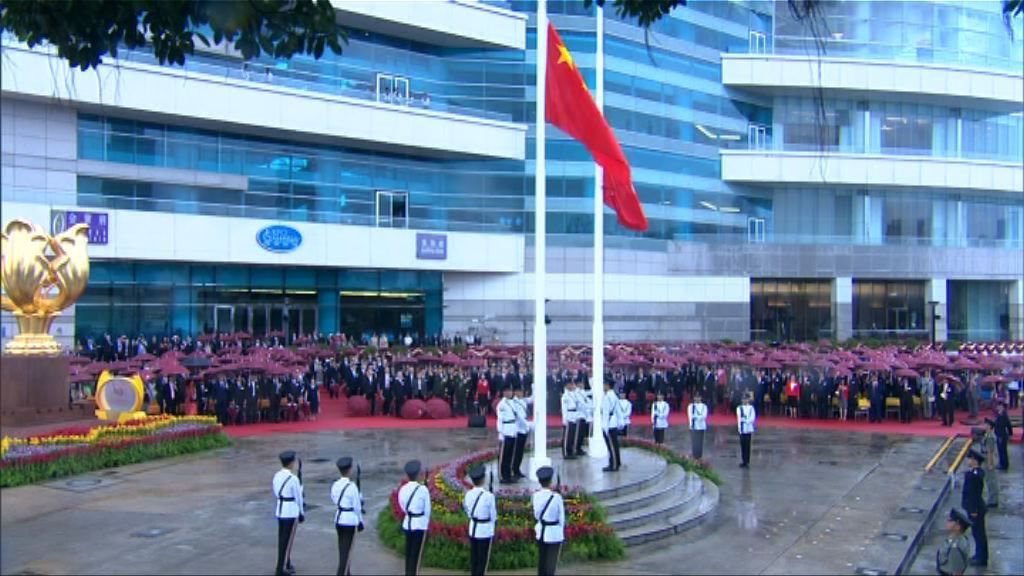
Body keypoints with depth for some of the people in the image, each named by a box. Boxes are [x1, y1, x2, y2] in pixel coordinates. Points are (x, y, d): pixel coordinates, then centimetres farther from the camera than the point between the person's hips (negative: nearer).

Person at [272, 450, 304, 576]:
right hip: (291, 511, -7)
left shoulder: (277, 476, 4)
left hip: (280, 510, 7)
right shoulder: (293, 478, -17)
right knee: (287, 540, 0)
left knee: (282, 538, 17)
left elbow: (276, 494, 9)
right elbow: (298, 497, -10)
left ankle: (286, 564, 30)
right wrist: (302, 513, 2)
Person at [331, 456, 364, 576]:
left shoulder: (335, 485, 1)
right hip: (350, 520, -7)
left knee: (342, 548, 19)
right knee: (347, 550, 0)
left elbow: (334, 500, 11)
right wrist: (360, 521, 1)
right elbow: (357, 506, -11)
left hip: (338, 518, 7)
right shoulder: (352, 486, -17)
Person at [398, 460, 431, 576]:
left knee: (408, 553, 15)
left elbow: (403, 507, 8)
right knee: (416, 555, 0)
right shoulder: (423, 489, -13)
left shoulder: (402, 489, -1)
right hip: (420, 524, -5)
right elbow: (427, 509, -6)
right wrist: (426, 523, 10)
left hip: (407, 524, 5)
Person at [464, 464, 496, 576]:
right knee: (483, 560, 4)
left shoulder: (468, 494, -4)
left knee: (473, 558, 15)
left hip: (472, 529, 5)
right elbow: (493, 516, -8)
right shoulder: (489, 496, -19)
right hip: (485, 530, -5)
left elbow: (469, 513, 5)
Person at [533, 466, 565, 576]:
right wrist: (561, 533, 5)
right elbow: (561, 517, -8)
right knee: (551, 562, 1)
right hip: (554, 533, -4)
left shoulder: (536, 496, -6)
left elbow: (536, 514, 5)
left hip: (541, 531, 4)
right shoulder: (556, 497, -17)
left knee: (541, 561, 16)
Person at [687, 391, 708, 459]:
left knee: (700, 443, 3)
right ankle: (693, 457, -2)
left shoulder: (704, 406, 9)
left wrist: (695, 417, -14)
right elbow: (691, 416, -6)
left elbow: (704, 416, -4)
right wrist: (699, 417, -14)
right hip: (693, 426, -2)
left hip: (701, 426, 2)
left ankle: (700, 457, 9)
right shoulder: (691, 406, 4)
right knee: (694, 443, -6)